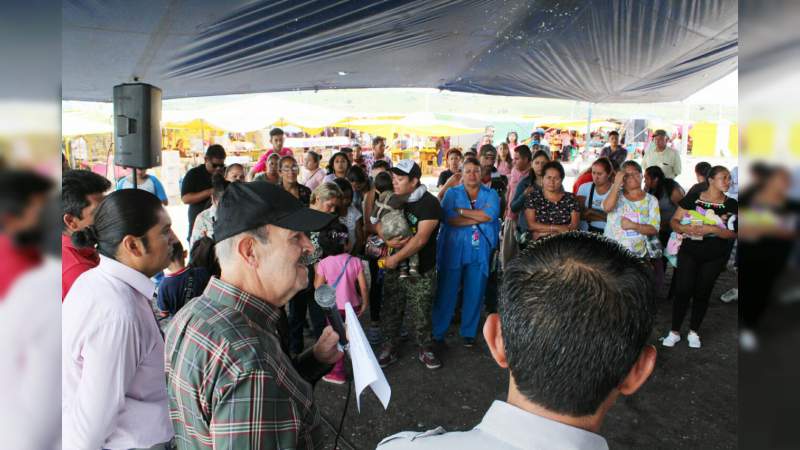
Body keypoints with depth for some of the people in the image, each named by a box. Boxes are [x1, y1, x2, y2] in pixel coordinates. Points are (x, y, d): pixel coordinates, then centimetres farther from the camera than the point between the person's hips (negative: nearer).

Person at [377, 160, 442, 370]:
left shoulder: (429, 203, -15)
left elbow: (421, 239, -22)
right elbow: (378, 223, 8)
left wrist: (395, 258, -18)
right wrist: (387, 240, -13)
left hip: (421, 272, -5)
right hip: (393, 268, 5)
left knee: (421, 313, 7)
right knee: (390, 311, 13)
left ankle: (425, 349, 28)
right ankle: (390, 347, 31)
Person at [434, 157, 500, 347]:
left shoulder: (491, 194, 8)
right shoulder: (452, 193, 5)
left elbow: (491, 215, -12)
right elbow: (449, 219, -12)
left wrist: (461, 210, -11)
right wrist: (479, 217, -11)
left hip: (480, 251, 1)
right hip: (453, 250, -1)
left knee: (475, 293, 6)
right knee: (446, 291, 1)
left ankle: (468, 332, 24)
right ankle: (437, 332, 15)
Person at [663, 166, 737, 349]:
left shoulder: (731, 205, 0)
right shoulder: (692, 198, -3)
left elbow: (732, 233, -6)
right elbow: (674, 221, -1)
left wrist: (712, 229, -23)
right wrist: (684, 228, -23)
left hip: (715, 256, 2)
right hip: (689, 252, -1)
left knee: (702, 292, 10)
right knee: (682, 290, -3)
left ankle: (694, 332, 25)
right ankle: (675, 332, 9)